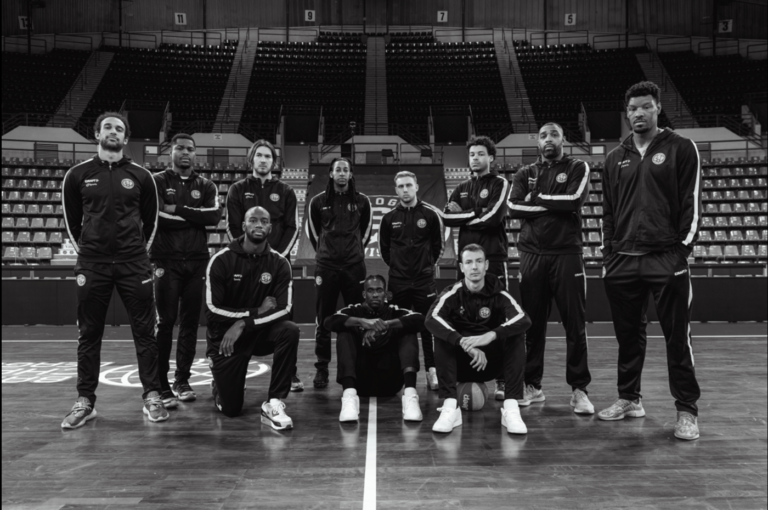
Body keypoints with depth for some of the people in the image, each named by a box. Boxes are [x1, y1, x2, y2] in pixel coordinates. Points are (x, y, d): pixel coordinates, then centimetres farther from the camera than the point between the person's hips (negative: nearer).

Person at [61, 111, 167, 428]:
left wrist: (141, 249, 9)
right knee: (89, 334, 6)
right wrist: (84, 251, 10)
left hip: (134, 264, 0)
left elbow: (151, 219, 12)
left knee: (145, 331, 1)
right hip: (92, 265, 1)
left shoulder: (140, 176, 5)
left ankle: (152, 396, 10)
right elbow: (72, 219, 13)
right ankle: (85, 401, 16)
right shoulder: (78, 175, 5)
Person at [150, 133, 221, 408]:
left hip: (197, 262, 3)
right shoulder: (157, 181, 4)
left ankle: (182, 380, 16)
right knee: (165, 323, -5)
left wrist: (179, 210, -11)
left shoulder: (205, 186, 12)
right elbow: (155, 216, -13)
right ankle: (161, 386, 0)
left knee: (190, 323, 6)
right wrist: (194, 217, -8)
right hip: (166, 261, -3)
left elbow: (214, 216, -6)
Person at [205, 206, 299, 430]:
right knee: (231, 409, -4)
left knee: (290, 331, -32)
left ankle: (274, 403, -22)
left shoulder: (279, 263, -7)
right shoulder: (221, 260, -12)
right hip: (225, 337, -1)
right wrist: (256, 312, -19)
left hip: (260, 332, 2)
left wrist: (244, 323, -24)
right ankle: (220, 385, 34)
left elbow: (284, 309, -15)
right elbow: (213, 309, -16)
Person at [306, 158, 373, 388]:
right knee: (324, 319, 2)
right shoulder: (318, 202, 5)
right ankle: (321, 368, 10)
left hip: (355, 266, 0)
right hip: (326, 266, 0)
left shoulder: (362, 201, 6)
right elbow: (312, 231, 16)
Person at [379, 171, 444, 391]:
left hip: (424, 280, -2)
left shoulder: (431, 214, -2)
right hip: (398, 281, 2)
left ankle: (432, 372, 7)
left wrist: (427, 265, 9)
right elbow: (384, 247, 13)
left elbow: (439, 244, 6)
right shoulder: (389, 218, 3)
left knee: (428, 326, 0)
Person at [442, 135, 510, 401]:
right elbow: (446, 217, 4)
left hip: (493, 259, -5)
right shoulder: (462, 188, 18)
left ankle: (503, 380, 1)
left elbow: (492, 218, -14)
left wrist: (463, 215, -3)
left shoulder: (500, 184, 1)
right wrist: (476, 214, -8)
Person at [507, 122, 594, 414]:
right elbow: (513, 207, -3)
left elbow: (575, 199, -13)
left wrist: (537, 198, -3)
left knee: (575, 324, -1)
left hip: (567, 254, -2)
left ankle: (579, 390, 6)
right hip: (532, 254, 3)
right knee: (532, 324, 6)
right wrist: (554, 205, -8)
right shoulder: (525, 174, 13)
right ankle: (532, 385, 16)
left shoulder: (577, 168, 6)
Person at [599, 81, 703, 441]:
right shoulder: (616, 158, 15)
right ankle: (629, 399, 23)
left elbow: (692, 204, -2)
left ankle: (687, 411, 9)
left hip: (666, 259, -4)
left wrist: (683, 248, -9)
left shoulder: (681, 149, 3)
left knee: (677, 336, -1)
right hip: (623, 261, 4)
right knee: (628, 335, 10)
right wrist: (608, 255, 10)